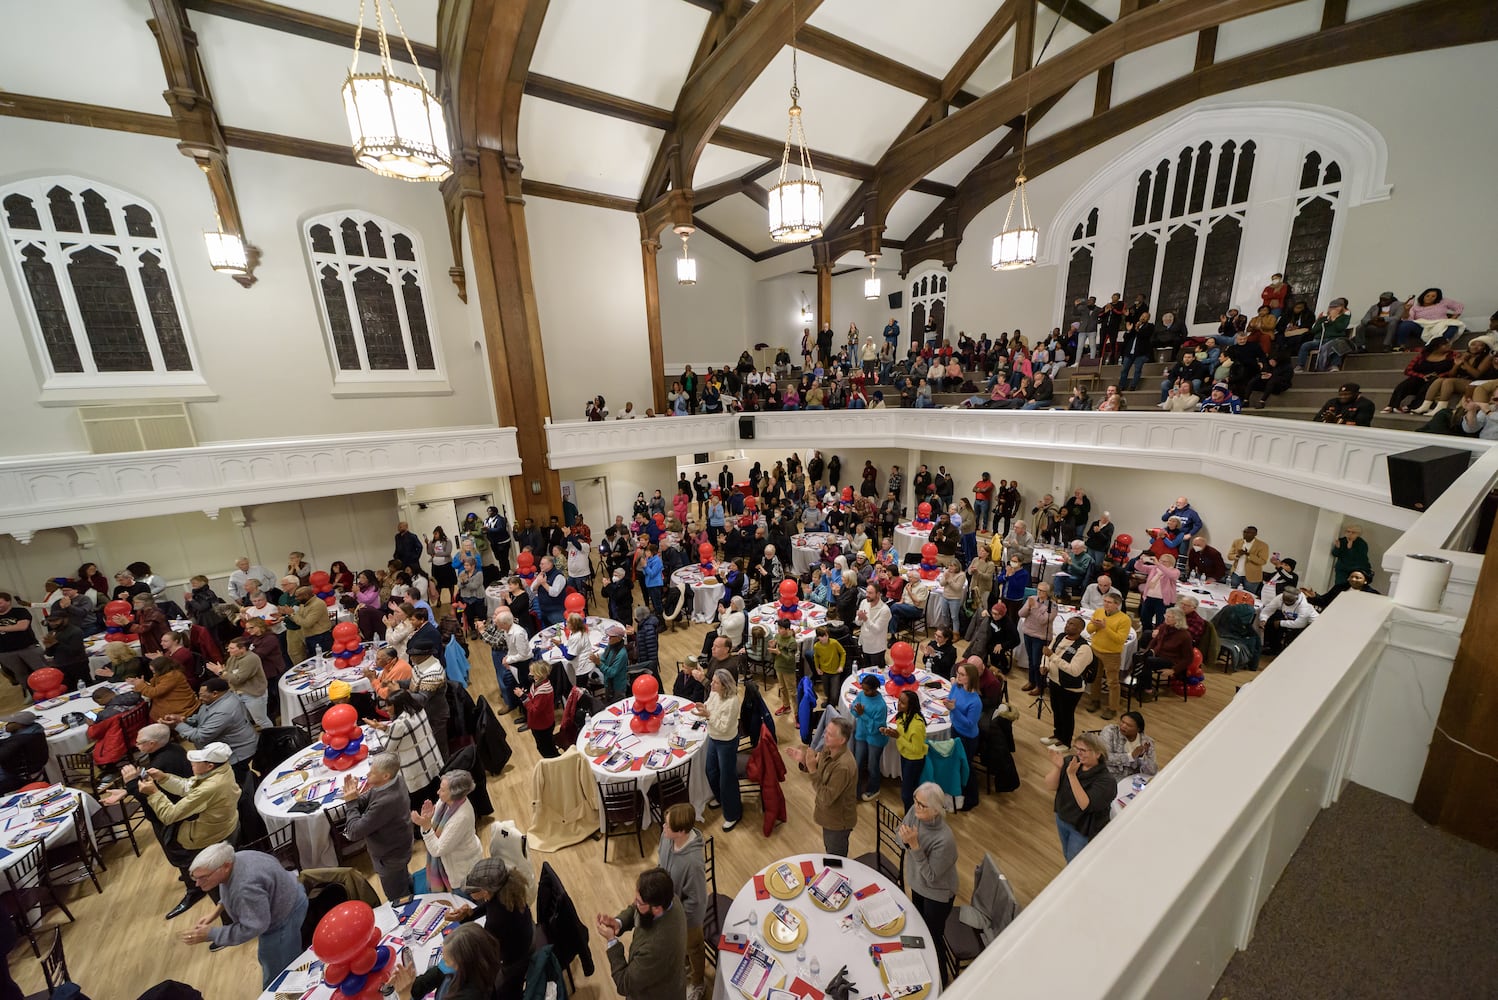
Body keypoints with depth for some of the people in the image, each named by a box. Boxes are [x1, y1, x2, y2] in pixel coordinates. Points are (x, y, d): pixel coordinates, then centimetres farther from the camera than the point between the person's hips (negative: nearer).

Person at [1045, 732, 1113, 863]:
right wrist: (1057, 767, -34)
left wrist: (1072, 775, -40)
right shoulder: (1070, 761, -17)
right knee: (1067, 856, 28)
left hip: (1083, 829, -4)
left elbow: (1085, 805, -35)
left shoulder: (1105, 780, -27)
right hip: (1061, 818, 4)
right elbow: (1051, 786, -16)